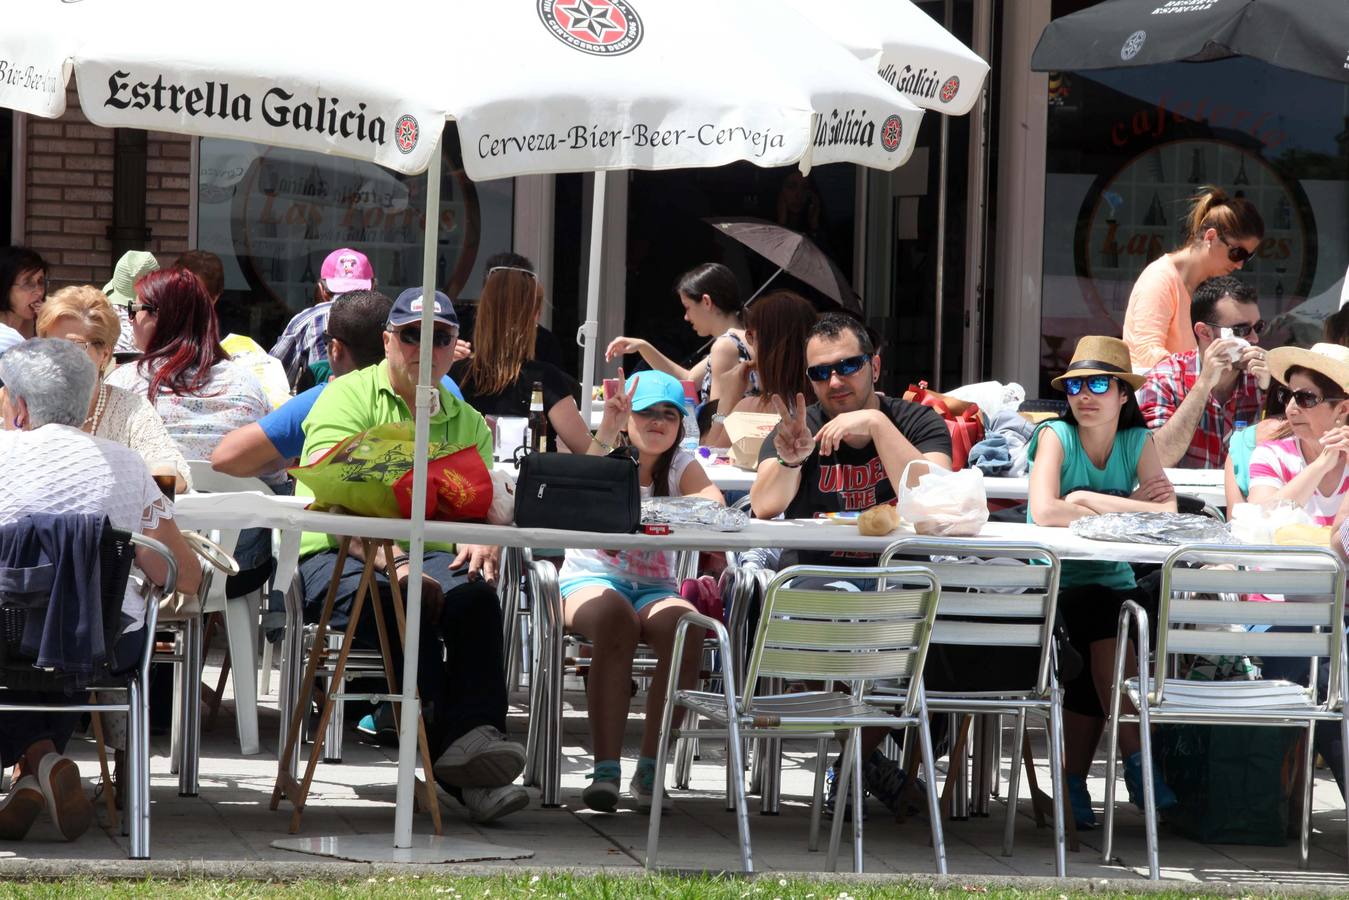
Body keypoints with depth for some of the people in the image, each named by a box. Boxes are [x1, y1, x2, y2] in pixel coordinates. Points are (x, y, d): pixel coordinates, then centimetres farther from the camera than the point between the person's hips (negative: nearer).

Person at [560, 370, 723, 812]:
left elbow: (714, 504, -11)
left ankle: (648, 769, -25)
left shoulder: (681, 467, 11)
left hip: (655, 587, 3)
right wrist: (606, 435, -33)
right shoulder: (606, 455, 4)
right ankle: (605, 769, -37)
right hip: (590, 579, -3)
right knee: (616, 619, -37)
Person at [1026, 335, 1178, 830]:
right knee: (1098, 616, -32)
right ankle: (1136, 760, -26)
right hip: (1054, 586, -3)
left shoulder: (1138, 442, 5)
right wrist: (1129, 509, -16)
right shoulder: (1056, 436, -5)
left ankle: (1074, 782, -17)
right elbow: (1045, 512, -25)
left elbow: (1168, 511, -13)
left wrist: (1090, 501, -20)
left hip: (1115, 585, 3)